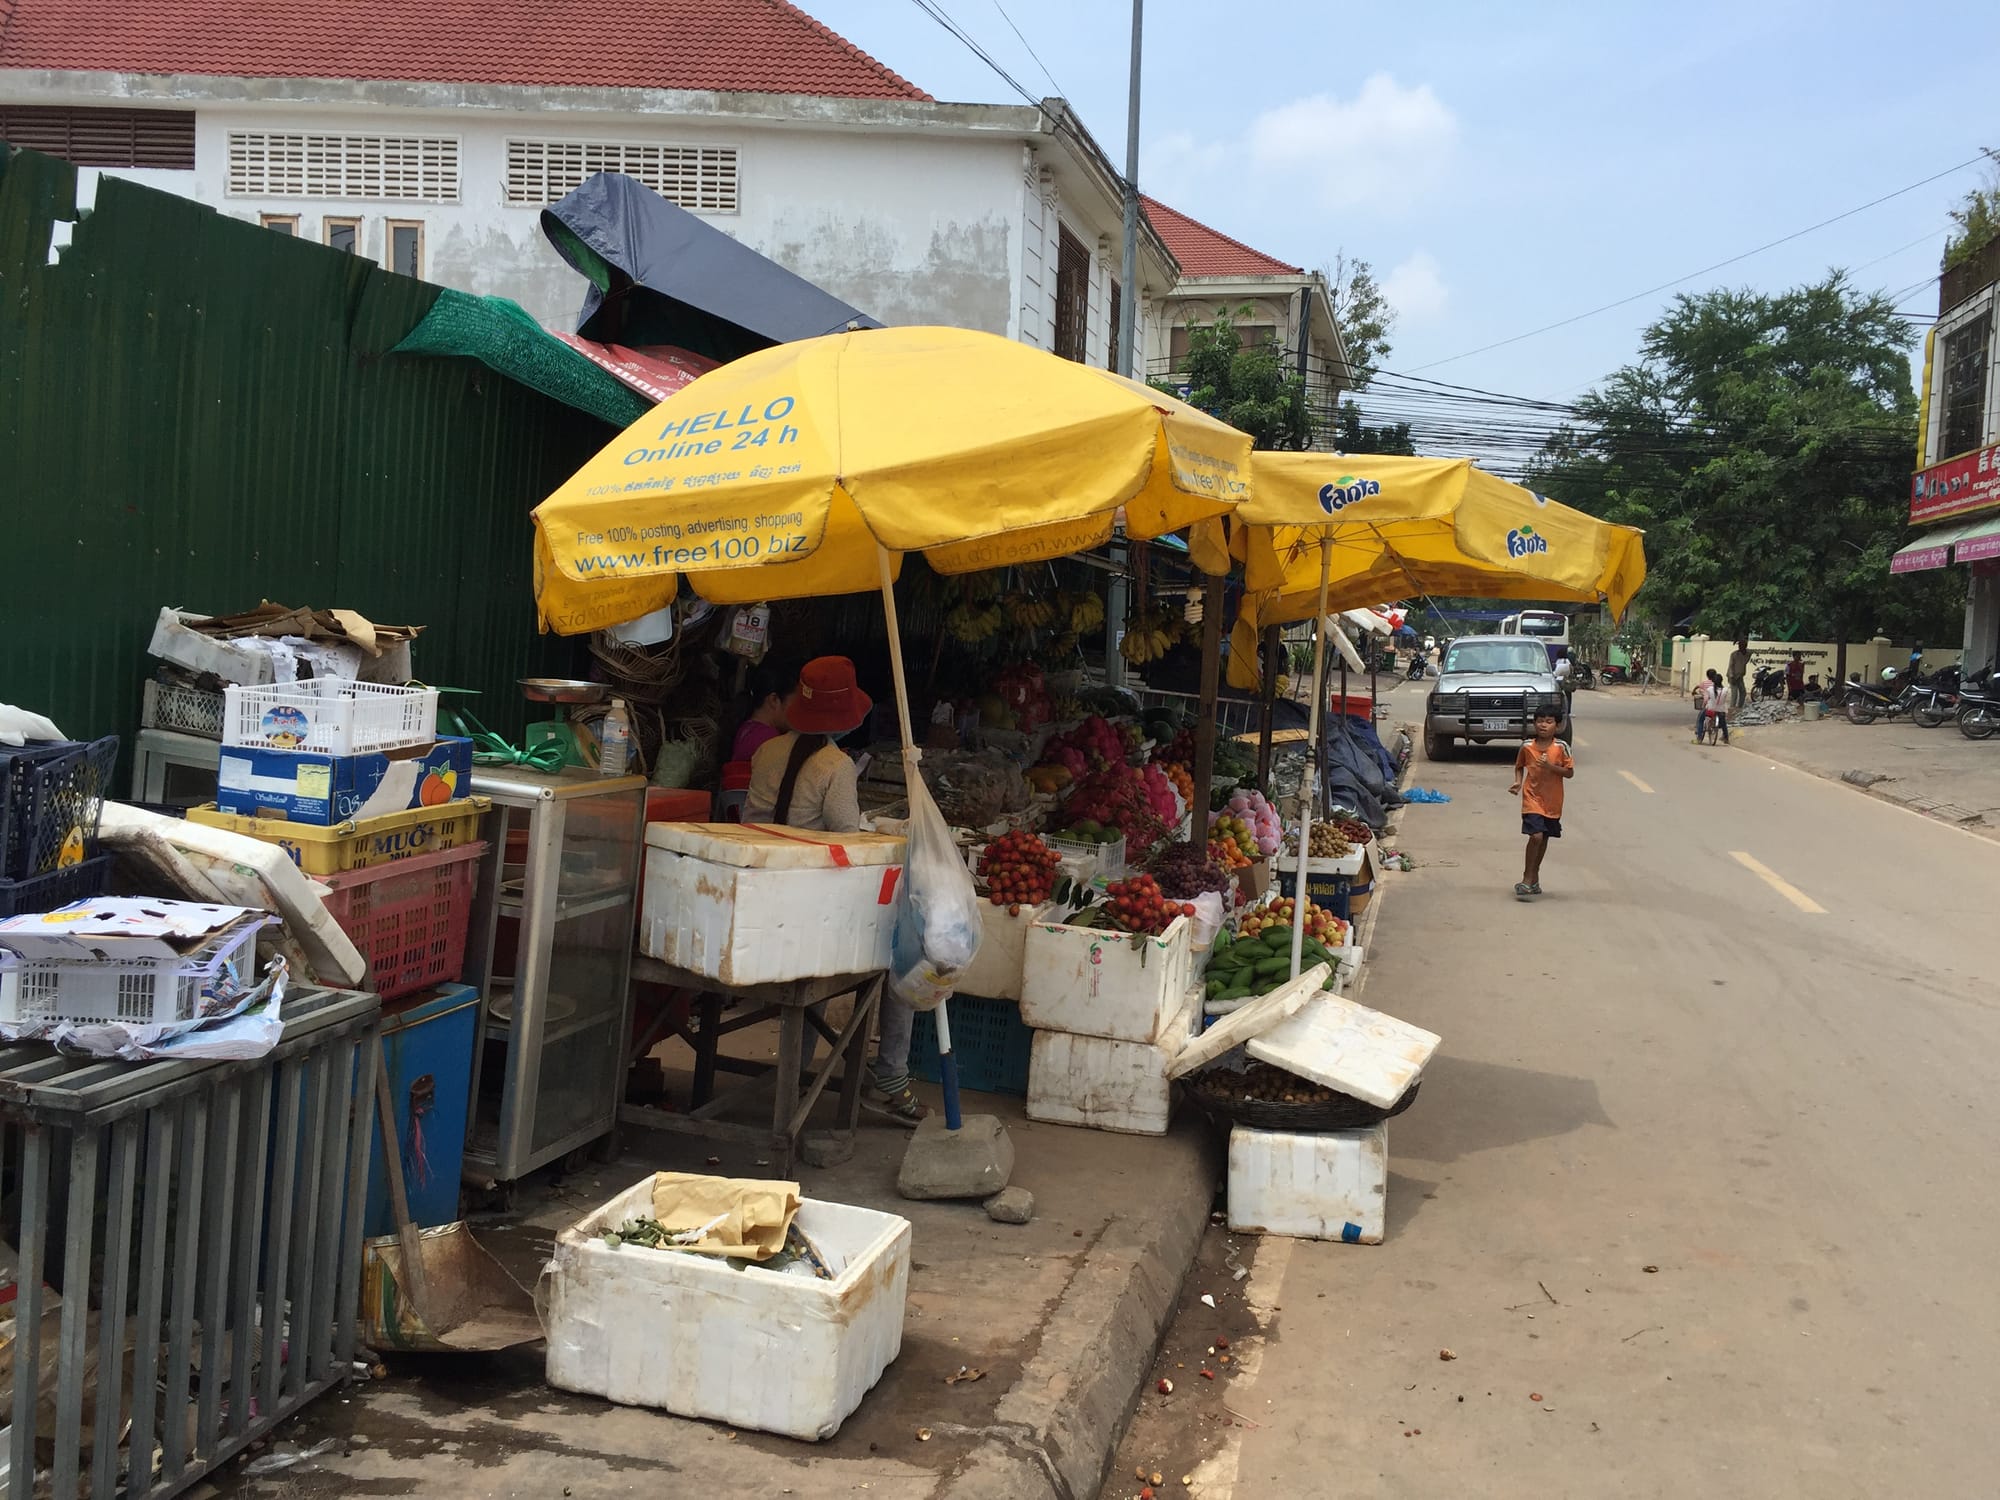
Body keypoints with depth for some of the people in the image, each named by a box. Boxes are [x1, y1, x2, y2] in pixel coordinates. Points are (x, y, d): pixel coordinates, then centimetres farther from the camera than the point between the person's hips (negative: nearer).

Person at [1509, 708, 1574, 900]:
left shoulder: (1561, 747, -7)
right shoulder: (1527, 747, -4)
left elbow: (1570, 772, -6)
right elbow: (1519, 766, 13)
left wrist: (1551, 766, -20)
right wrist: (1518, 782, -5)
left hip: (1552, 801, 2)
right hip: (1532, 798, -2)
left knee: (1544, 838, 13)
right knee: (1536, 836, -16)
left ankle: (1534, 876, 31)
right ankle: (1527, 879, -7)